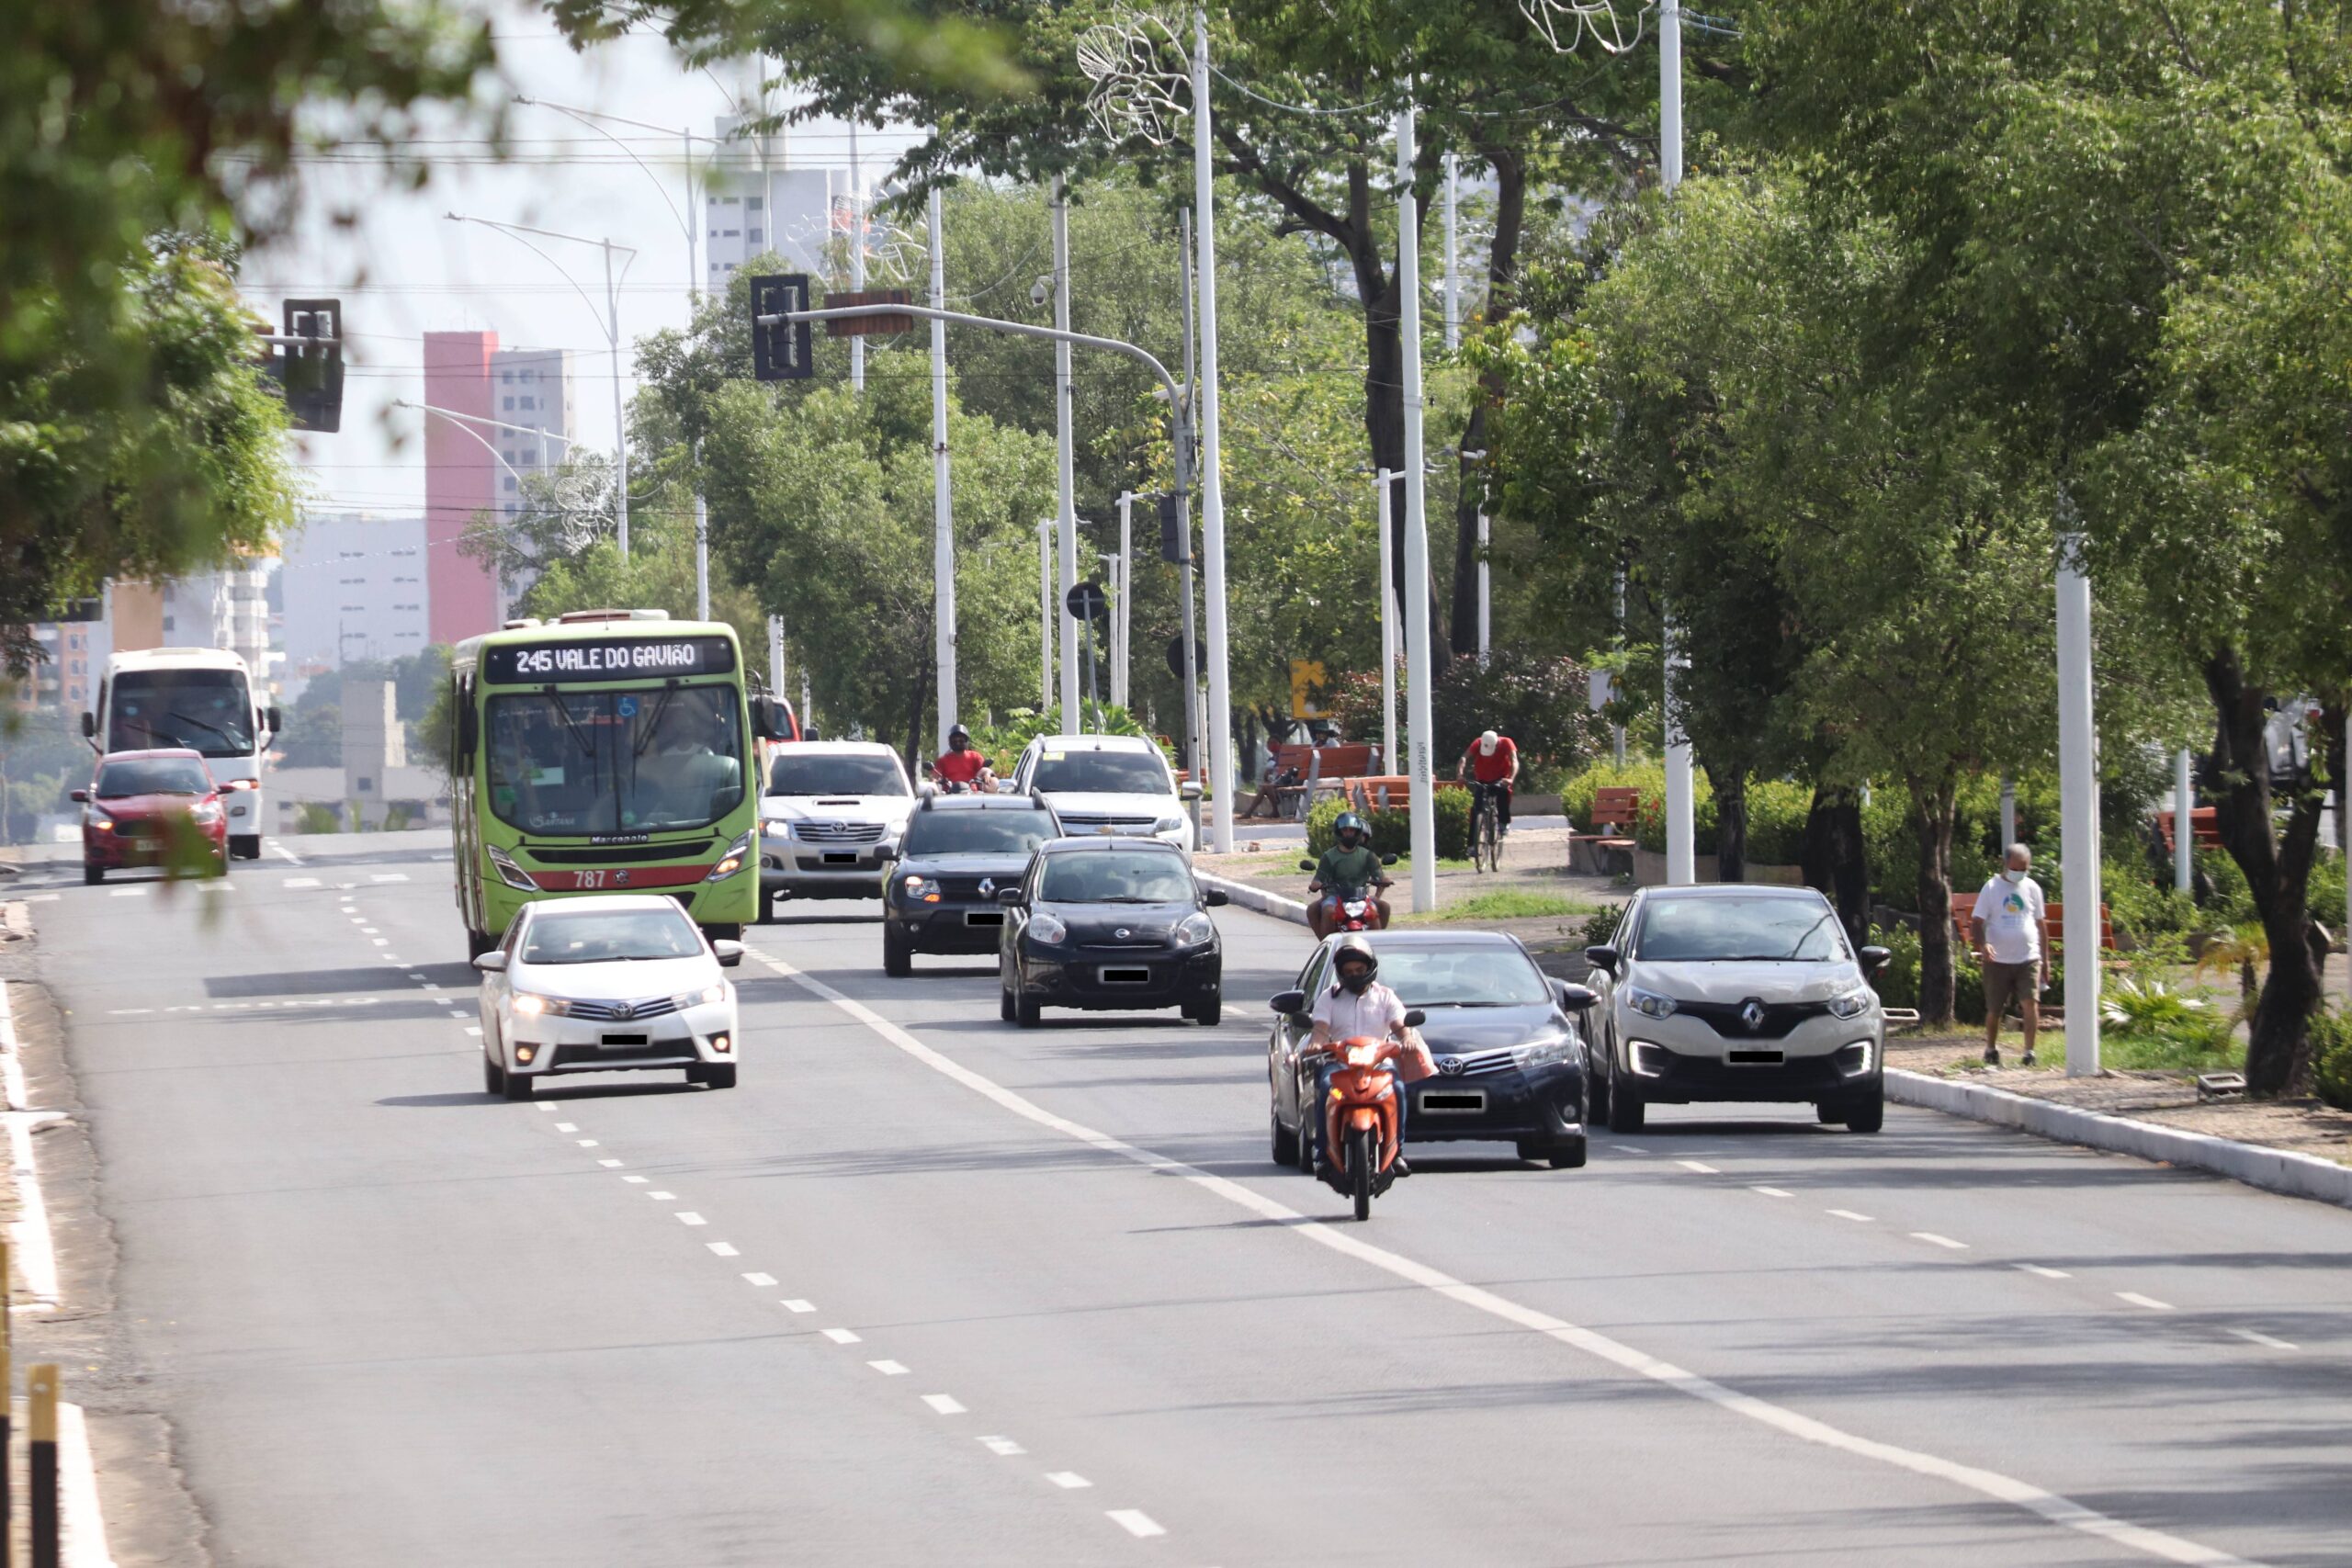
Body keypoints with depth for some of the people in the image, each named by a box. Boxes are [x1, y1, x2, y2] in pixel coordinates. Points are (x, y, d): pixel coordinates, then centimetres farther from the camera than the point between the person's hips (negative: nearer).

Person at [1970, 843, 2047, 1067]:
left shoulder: (2032, 889, 8)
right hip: (1998, 961, -1)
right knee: (1994, 1010, 9)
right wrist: (1982, 944, -23)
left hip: (2028, 958, 1)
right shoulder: (1992, 888, -1)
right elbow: (1977, 922, -3)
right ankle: (1991, 1049, 29)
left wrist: (2043, 957, 17)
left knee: (2030, 1003, -16)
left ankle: (2030, 1051, -11)